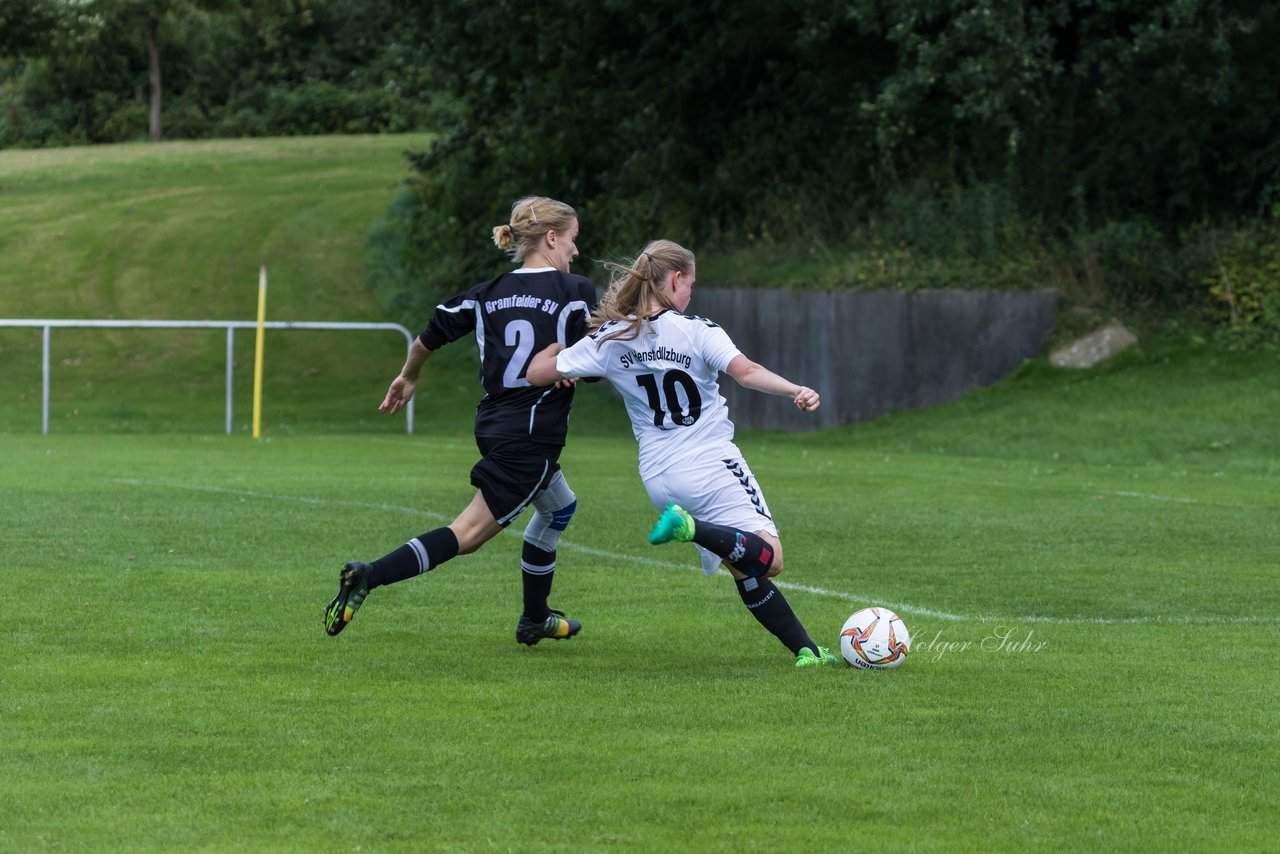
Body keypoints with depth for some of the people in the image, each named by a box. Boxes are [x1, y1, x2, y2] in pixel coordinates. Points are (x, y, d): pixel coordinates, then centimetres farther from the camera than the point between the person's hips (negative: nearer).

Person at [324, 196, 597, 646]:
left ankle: (535, 621, 33)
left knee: (559, 507, 29)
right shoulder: (577, 292, -8)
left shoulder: (489, 294, 8)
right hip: (533, 436, -8)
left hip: (493, 423, 8)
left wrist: (407, 377, 28)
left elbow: (430, 336, 12)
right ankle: (369, 576, -24)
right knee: (469, 533, -9)